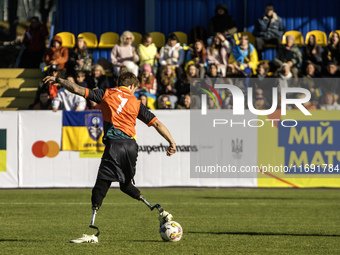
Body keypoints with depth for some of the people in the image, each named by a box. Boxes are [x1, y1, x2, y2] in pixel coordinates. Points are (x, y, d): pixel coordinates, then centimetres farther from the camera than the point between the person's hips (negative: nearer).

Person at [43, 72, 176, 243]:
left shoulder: (107, 94, 7)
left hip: (114, 144, -4)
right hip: (131, 145, 4)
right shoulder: (136, 103, 13)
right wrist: (172, 143, 11)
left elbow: (78, 90, 2)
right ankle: (160, 211, 20)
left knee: (101, 186, -6)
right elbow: (156, 123, 8)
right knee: (126, 185, 25)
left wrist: (58, 80, 15)